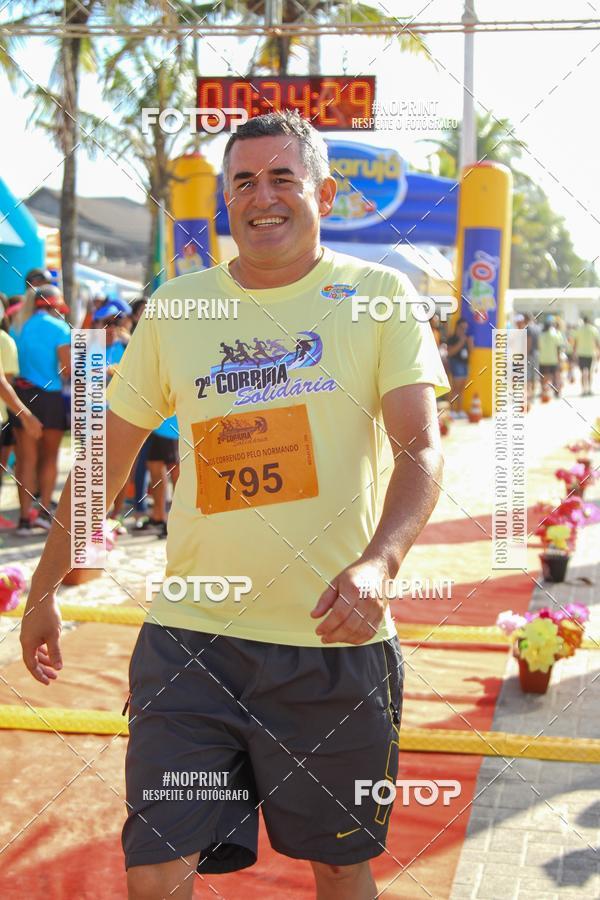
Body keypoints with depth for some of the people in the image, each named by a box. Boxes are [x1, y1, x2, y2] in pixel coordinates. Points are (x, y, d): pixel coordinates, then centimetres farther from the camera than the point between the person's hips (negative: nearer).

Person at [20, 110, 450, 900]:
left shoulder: (380, 296, -1)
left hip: (336, 638, -1)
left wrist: (378, 563, -28)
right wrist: (45, 589, 14)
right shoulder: (176, 305, 6)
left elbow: (421, 450, -10)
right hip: (189, 638, 2)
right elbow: (108, 457, 12)